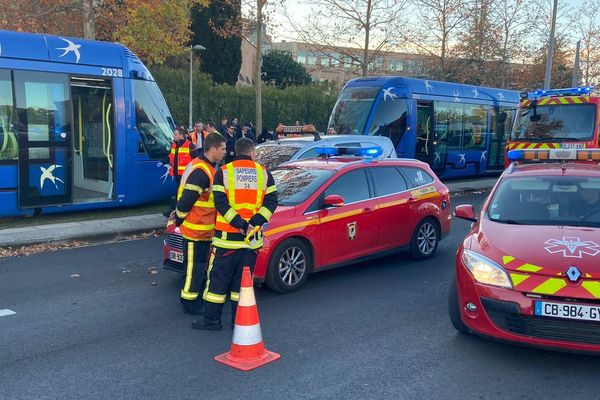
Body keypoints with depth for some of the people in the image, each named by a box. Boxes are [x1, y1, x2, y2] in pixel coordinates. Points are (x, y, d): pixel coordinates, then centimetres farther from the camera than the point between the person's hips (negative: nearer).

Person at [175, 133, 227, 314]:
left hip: (202, 229, 10)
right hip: (196, 229, -10)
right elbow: (186, 199, -24)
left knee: (200, 265, 20)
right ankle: (190, 303, 14)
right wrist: (179, 220, -11)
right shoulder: (200, 171, -23)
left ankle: (197, 298, 33)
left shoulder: (205, 167, 12)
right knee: (194, 266, 1)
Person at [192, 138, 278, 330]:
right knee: (243, 279, 11)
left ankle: (212, 319, 13)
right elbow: (271, 201, -4)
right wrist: (255, 222, -11)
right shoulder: (263, 172, 3)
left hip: (227, 235, -2)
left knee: (218, 277, 8)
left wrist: (239, 224, -15)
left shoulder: (224, 172, -2)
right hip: (252, 237, 2)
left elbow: (220, 203, -12)